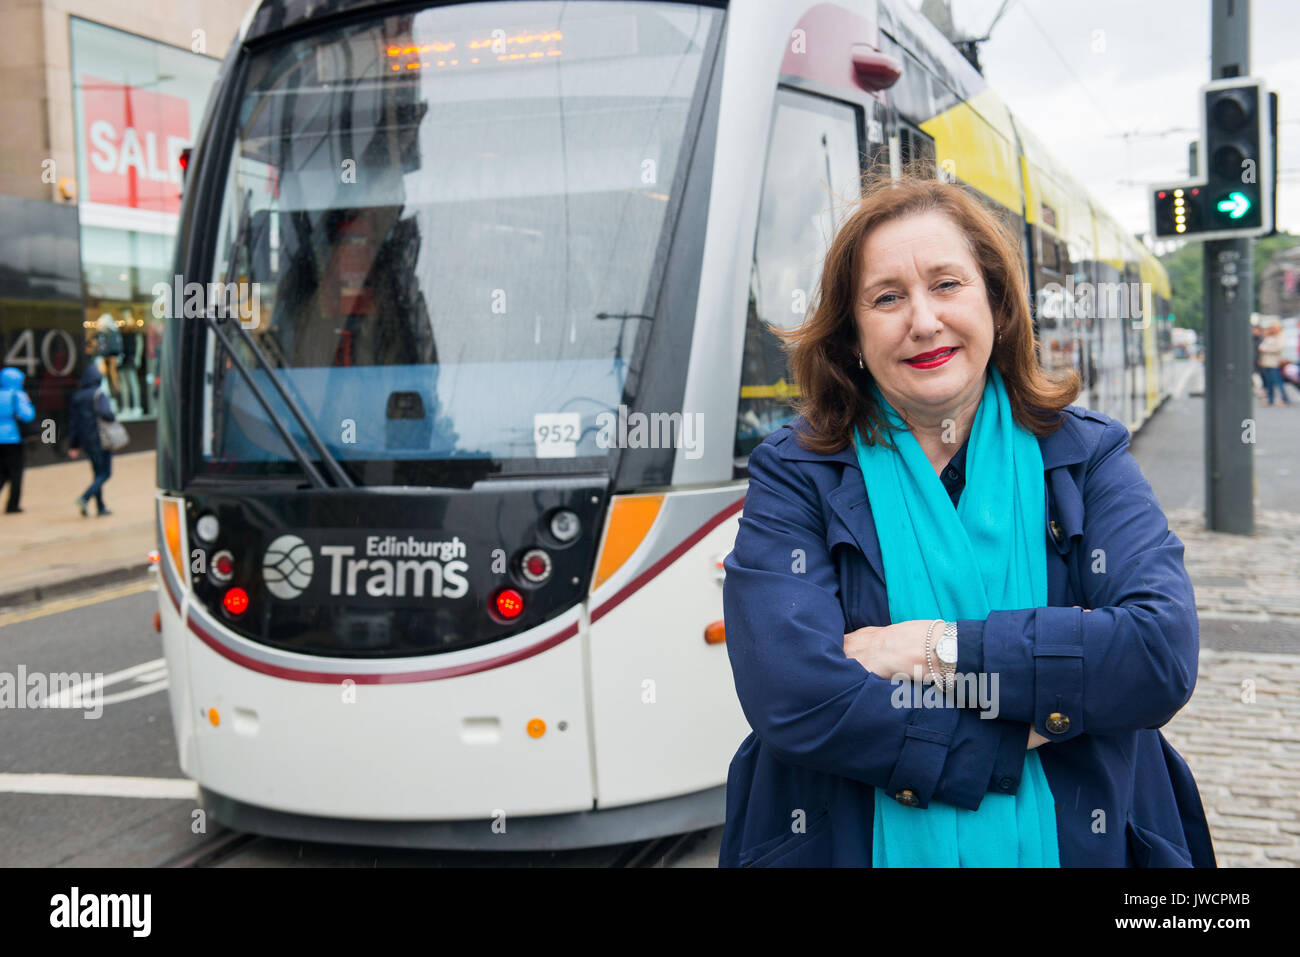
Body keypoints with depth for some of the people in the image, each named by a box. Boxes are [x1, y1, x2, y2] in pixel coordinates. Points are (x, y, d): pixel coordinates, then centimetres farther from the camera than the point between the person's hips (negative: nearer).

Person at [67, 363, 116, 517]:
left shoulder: (77, 397, 8)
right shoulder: (99, 394, -11)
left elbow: (72, 422, 8)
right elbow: (105, 413, -28)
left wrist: (73, 446, 11)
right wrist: (112, 418, -5)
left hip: (86, 441, 7)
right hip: (100, 439, -7)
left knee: (98, 473, 15)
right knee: (105, 473, -1)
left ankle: (100, 507, 14)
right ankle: (85, 498, -19)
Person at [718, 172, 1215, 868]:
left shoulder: (1086, 455, -2)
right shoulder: (795, 475, -8)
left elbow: (1165, 656, -15)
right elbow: (789, 698, -21)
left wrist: (940, 648, -19)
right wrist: (1034, 725, -19)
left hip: (1080, 842, 2)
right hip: (857, 845, -1)